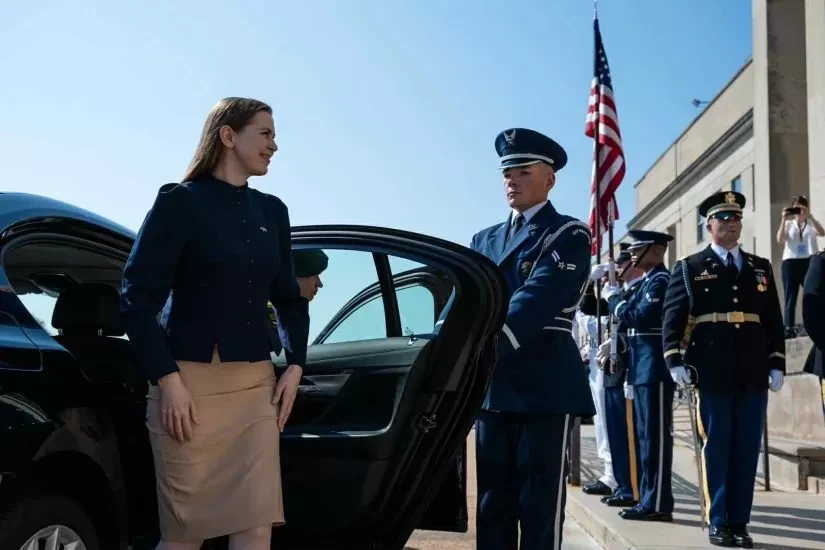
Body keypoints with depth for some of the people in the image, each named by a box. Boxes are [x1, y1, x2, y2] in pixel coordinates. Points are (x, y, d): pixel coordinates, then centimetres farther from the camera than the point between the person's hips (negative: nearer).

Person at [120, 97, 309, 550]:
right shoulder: (181, 201, -4)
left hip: (256, 383, 5)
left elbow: (289, 298, 21)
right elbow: (137, 298, -8)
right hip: (192, 381, -5)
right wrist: (168, 380, -14)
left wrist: (294, 366, 8)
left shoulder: (272, 211, 12)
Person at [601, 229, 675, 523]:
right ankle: (648, 498, 20)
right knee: (646, 435, 13)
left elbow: (639, 318, -20)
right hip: (643, 368, 10)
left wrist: (614, 298, -9)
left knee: (655, 435, -8)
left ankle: (658, 503, -6)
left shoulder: (661, 280, -10)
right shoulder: (645, 282, 18)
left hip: (655, 368, -10)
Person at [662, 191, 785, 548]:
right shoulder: (690, 268, 6)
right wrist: (675, 361, -11)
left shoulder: (761, 267, 16)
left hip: (753, 374, 3)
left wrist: (777, 364, 6)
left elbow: (774, 320, 14)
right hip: (712, 374, -3)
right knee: (716, 448, 1)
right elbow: (673, 317, -1)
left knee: (747, 449, 5)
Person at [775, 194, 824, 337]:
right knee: (790, 297, -1)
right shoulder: (788, 224, 12)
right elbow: (780, 240, -5)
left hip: (810, 262, 0)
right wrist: (784, 220, -12)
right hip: (790, 262, 0)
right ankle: (789, 328, -2)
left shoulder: (811, 223, 11)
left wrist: (809, 216, -17)